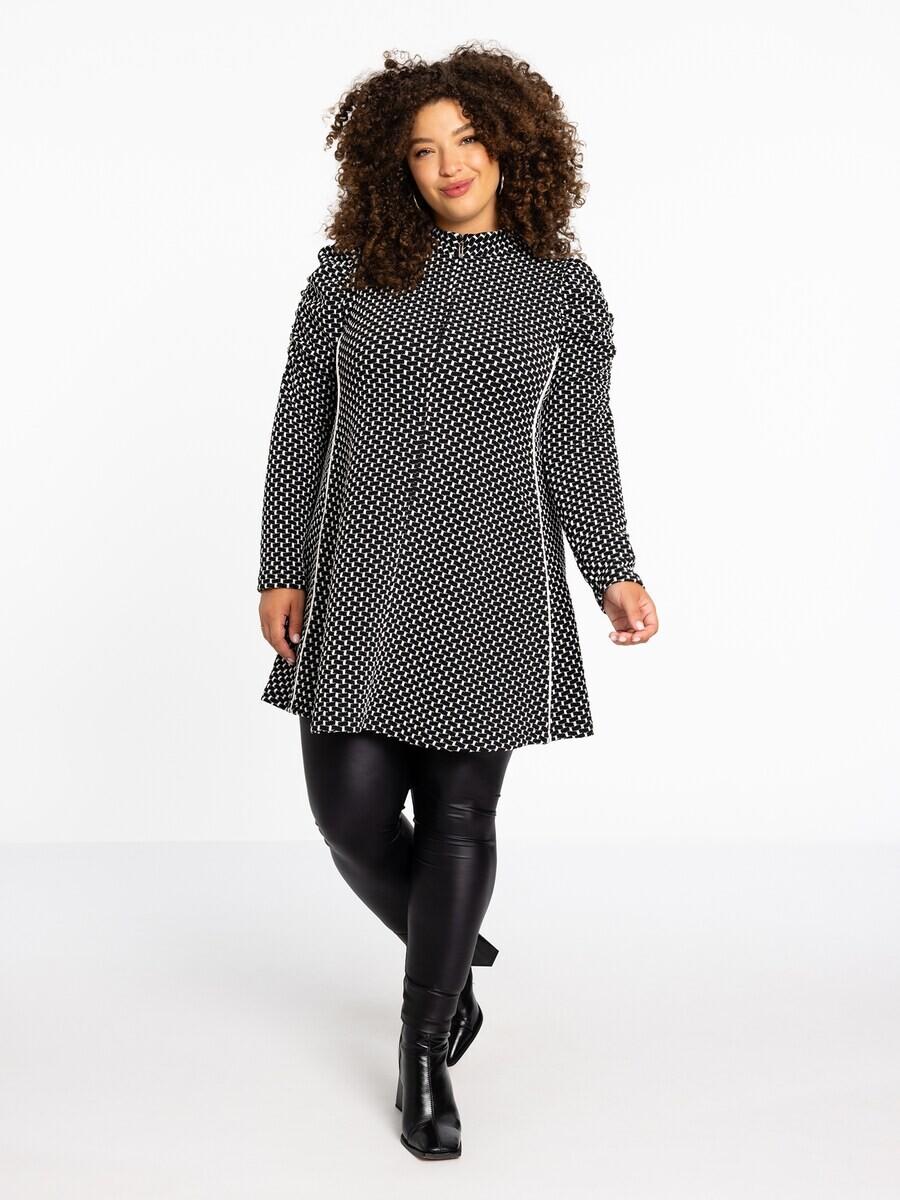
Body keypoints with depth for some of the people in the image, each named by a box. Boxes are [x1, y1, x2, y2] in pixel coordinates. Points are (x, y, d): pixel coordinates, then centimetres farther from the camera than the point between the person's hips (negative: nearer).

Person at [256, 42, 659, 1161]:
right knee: (351, 805, -2)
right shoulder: (348, 275, 6)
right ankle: (448, 954, 31)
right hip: (358, 583, 2)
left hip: (490, 586, -1)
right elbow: (299, 429, 7)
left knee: (459, 815, 1)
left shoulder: (561, 289, 5)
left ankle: (424, 1055, 17)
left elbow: (576, 443, 4)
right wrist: (281, 571, 3)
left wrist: (614, 572, -7)